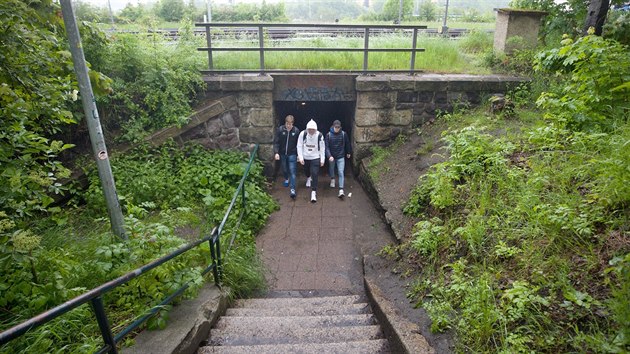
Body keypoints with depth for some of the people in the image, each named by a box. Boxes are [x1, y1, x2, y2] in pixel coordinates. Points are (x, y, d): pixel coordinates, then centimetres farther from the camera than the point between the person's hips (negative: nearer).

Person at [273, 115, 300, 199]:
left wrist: (298, 154, -1)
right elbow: (276, 142, -7)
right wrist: (276, 152, -17)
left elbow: (298, 144, -2)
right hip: (282, 154, 2)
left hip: (292, 154, -2)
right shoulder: (280, 130, -10)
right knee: (284, 169, 20)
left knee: (292, 171, -7)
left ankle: (292, 189, -6)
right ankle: (286, 179, 50)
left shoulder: (296, 131, -10)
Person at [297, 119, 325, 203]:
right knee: (306, 171, 23)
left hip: (315, 158, -2)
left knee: (314, 174, -11)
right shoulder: (303, 134, -16)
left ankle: (314, 192, -5)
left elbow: (322, 148, -5)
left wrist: (322, 160, -3)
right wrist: (300, 157, -11)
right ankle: (308, 178, 59)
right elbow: (299, 146, -6)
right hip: (305, 157, 2)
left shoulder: (319, 136, -16)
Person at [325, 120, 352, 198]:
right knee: (331, 169, 23)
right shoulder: (329, 134, -11)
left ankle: (341, 190, -12)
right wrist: (329, 156, -26)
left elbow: (347, 144, 7)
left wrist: (348, 153, 17)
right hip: (332, 156, 2)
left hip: (341, 157, -1)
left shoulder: (343, 134, -9)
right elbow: (327, 146, -13)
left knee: (341, 172, -9)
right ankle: (332, 179, 54)